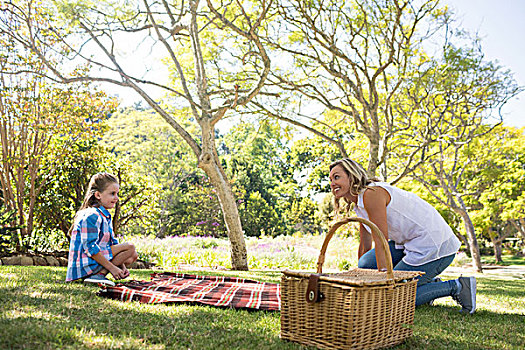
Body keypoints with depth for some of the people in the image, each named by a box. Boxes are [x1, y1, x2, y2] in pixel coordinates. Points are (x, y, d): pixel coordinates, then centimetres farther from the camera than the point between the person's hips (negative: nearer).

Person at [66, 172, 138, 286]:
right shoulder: (91, 216, -16)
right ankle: (98, 274, -19)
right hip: (86, 263, -10)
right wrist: (112, 267, -20)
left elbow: (113, 243, 16)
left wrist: (122, 266, 5)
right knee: (130, 248, -15)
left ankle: (99, 273, -2)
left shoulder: (105, 216, 15)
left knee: (133, 256, 11)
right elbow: (90, 247, -22)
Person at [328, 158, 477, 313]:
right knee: (366, 263, 1)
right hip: (412, 243, 9)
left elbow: (381, 242, -20)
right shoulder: (359, 204, 11)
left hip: (435, 247, -9)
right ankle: (428, 283, 13)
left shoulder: (371, 194, -17)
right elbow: (365, 247, 17)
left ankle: (457, 286, 1)